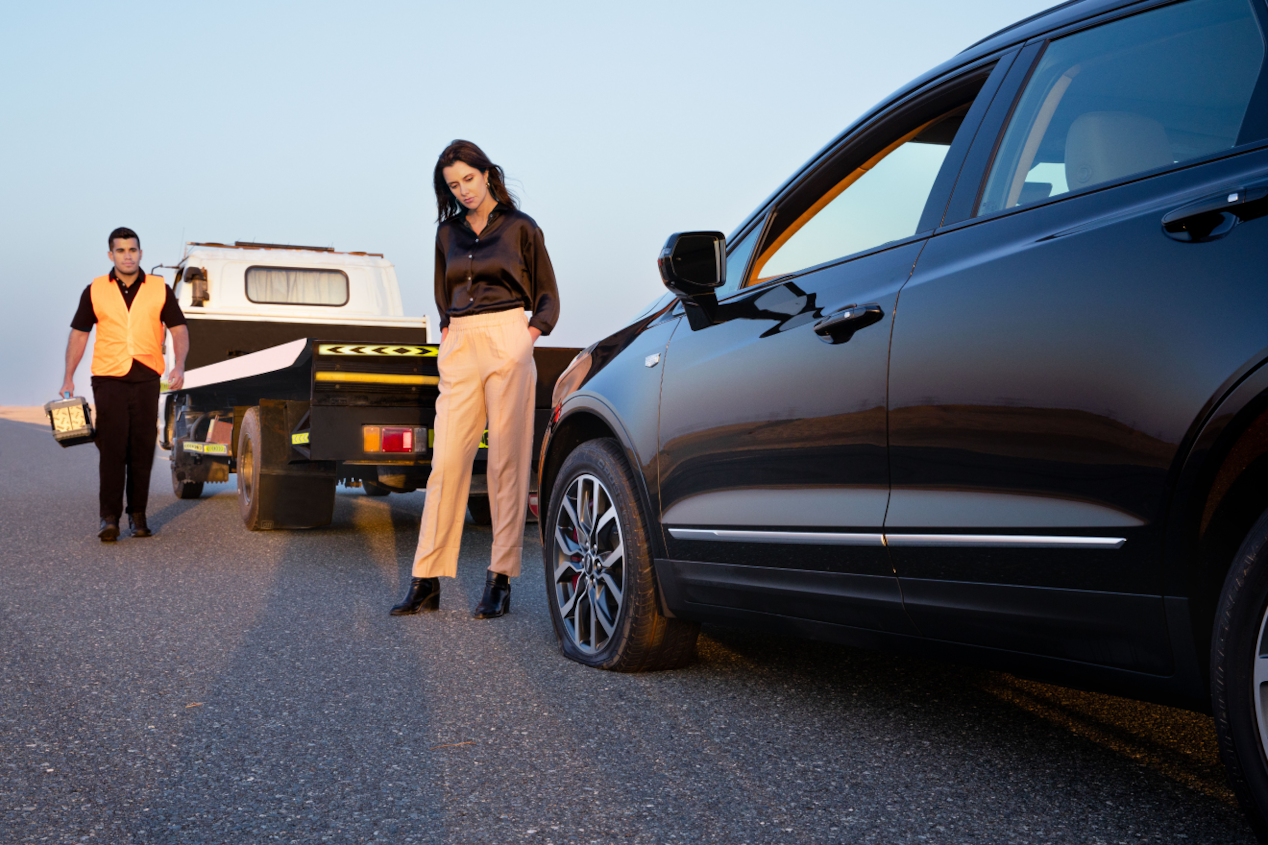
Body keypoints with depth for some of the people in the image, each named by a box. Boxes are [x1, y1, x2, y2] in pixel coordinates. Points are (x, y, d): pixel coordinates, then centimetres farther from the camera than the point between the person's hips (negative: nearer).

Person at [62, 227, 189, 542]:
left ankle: (138, 515, 14)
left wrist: (179, 365, -10)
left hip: (147, 378, 1)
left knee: (142, 450, 5)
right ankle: (109, 518, -5)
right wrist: (68, 378, 1)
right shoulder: (95, 291, 6)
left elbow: (179, 329, 7)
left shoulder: (160, 289, 6)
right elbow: (79, 333, 9)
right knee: (111, 450, -7)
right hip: (108, 378, -1)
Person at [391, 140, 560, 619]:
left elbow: (547, 297, 9)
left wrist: (529, 336, -5)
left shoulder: (519, 227, 5)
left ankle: (500, 580, 1)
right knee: (447, 460, -2)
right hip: (459, 348, 4)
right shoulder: (448, 232, 16)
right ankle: (426, 580, 1)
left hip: (507, 342, -4)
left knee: (507, 462, -4)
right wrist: (448, 330, 14)